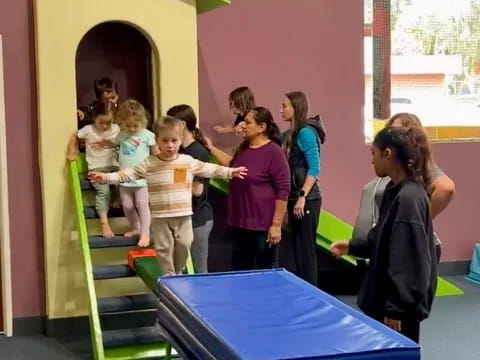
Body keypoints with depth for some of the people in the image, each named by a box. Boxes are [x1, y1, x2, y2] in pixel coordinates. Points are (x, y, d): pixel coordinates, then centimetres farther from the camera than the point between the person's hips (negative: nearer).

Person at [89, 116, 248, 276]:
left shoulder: (189, 161, 2)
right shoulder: (149, 164, -5)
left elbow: (209, 169, 10)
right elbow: (129, 174, -7)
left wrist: (230, 172, 10)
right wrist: (106, 177, -17)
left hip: (183, 215, 2)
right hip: (160, 216, -2)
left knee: (183, 245, 9)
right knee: (163, 248, 5)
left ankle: (178, 273, 31)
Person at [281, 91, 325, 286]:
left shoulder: (306, 133, -13)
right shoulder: (290, 135, 13)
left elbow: (314, 168, -19)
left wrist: (302, 197, -22)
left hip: (307, 200, -9)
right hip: (294, 198, 9)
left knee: (306, 248, -3)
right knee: (298, 248, 14)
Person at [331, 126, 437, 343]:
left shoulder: (409, 197, -23)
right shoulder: (394, 191, 6)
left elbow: (408, 261, -24)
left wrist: (395, 310, -23)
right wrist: (352, 246, 10)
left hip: (401, 305, -9)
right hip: (386, 297, 9)